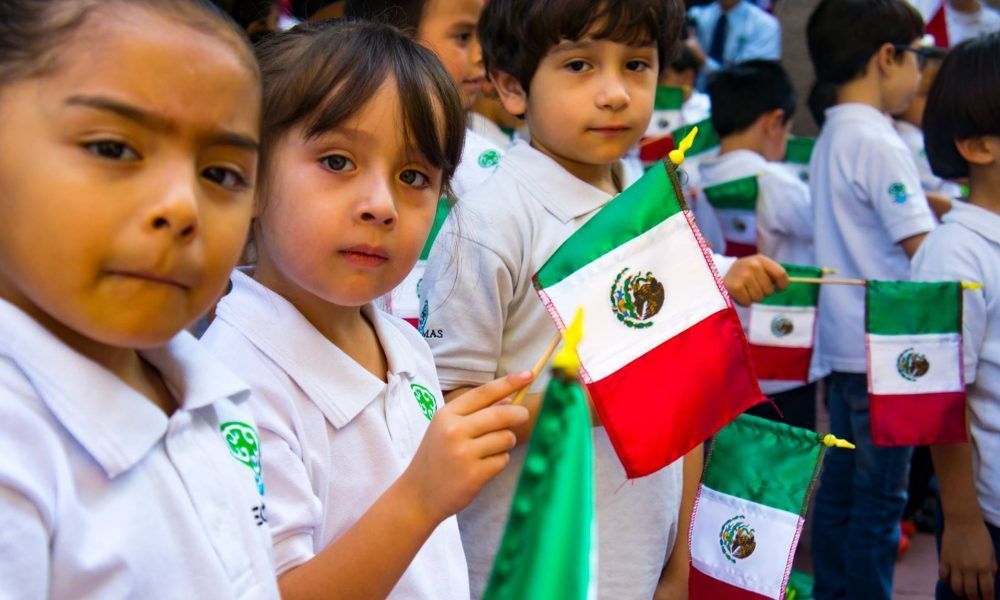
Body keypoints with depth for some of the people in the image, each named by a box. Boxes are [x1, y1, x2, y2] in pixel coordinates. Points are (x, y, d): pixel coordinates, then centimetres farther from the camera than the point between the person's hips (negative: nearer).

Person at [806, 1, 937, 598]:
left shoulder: (831, 138, 12)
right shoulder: (878, 143, -16)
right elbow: (924, 250, -18)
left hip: (843, 341, 9)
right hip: (884, 347, -9)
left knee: (841, 487, 15)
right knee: (880, 498, 0)